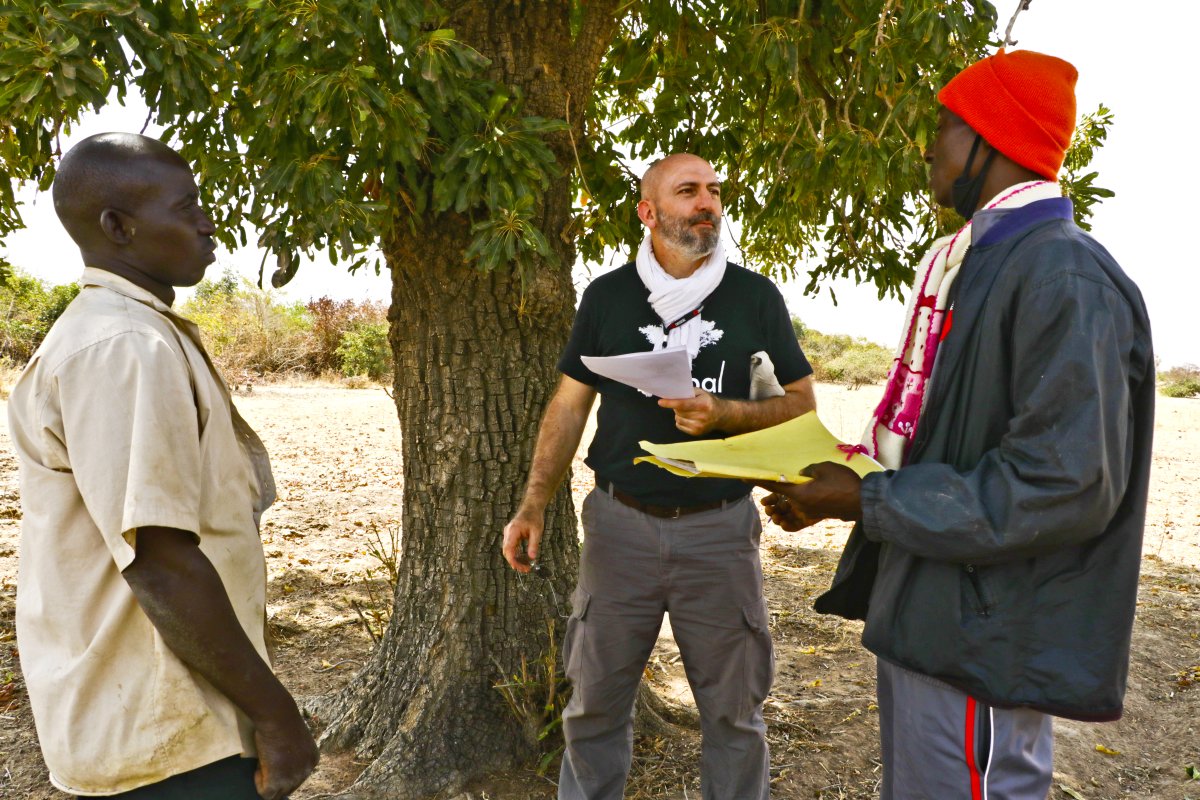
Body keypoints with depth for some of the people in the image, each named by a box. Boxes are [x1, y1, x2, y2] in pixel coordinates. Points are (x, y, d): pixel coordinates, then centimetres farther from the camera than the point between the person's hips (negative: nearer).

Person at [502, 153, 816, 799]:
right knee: (595, 703, 11)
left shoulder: (756, 296, 3)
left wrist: (722, 415, -14)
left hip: (719, 527, 0)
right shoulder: (608, 295, 4)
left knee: (734, 710, 11)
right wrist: (533, 505, -3)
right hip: (620, 522, 1)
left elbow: (801, 405, 4)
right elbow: (570, 404, 6)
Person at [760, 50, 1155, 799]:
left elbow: (1063, 487, -25)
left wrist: (867, 501, -19)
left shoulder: (1065, 277, -18)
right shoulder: (980, 264, 13)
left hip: (978, 644, -9)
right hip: (925, 616, 9)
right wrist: (855, 473, 6)